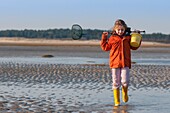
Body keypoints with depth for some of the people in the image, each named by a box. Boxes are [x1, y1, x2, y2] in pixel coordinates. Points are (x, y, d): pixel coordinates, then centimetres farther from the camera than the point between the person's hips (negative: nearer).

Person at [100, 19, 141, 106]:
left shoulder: (128, 38, 8)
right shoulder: (112, 38, 4)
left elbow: (134, 47, 17)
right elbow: (105, 47, 9)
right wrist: (104, 38, 2)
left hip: (125, 63, 0)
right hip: (115, 63, 0)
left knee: (125, 81, -13)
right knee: (116, 83, 3)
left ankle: (125, 92, 20)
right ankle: (116, 101, 11)